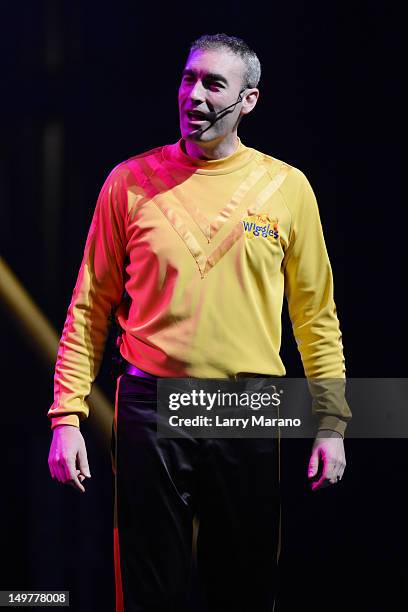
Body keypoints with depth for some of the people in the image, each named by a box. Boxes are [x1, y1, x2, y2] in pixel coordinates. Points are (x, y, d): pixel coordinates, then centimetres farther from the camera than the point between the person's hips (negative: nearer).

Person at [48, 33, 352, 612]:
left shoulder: (286, 187, 4)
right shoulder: (131, 182, 2)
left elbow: (316, 314, 9)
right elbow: (90, 308, 5)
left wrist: (332, 423, 3)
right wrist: (67, 415, -3)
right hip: (151, 410, 0)